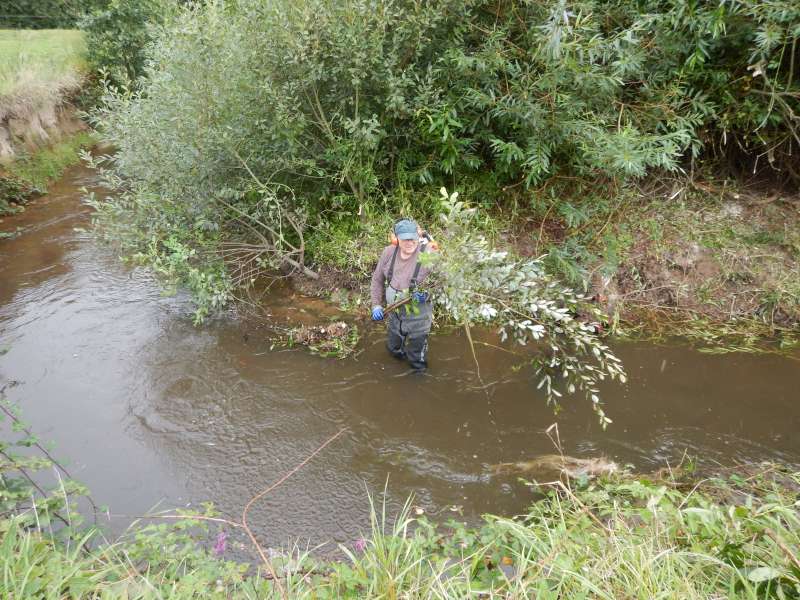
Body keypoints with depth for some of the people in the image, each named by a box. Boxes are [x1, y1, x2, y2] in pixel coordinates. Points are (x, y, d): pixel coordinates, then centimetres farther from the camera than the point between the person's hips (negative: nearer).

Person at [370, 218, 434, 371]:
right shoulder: (388, 253, -10)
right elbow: (377, 279, 4)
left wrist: (428, 292, -26)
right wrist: (376, 305, -1)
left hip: (418, 314, -4)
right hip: (395, 313, 5)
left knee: (417, 361, 12)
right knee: (394, 349, 27)